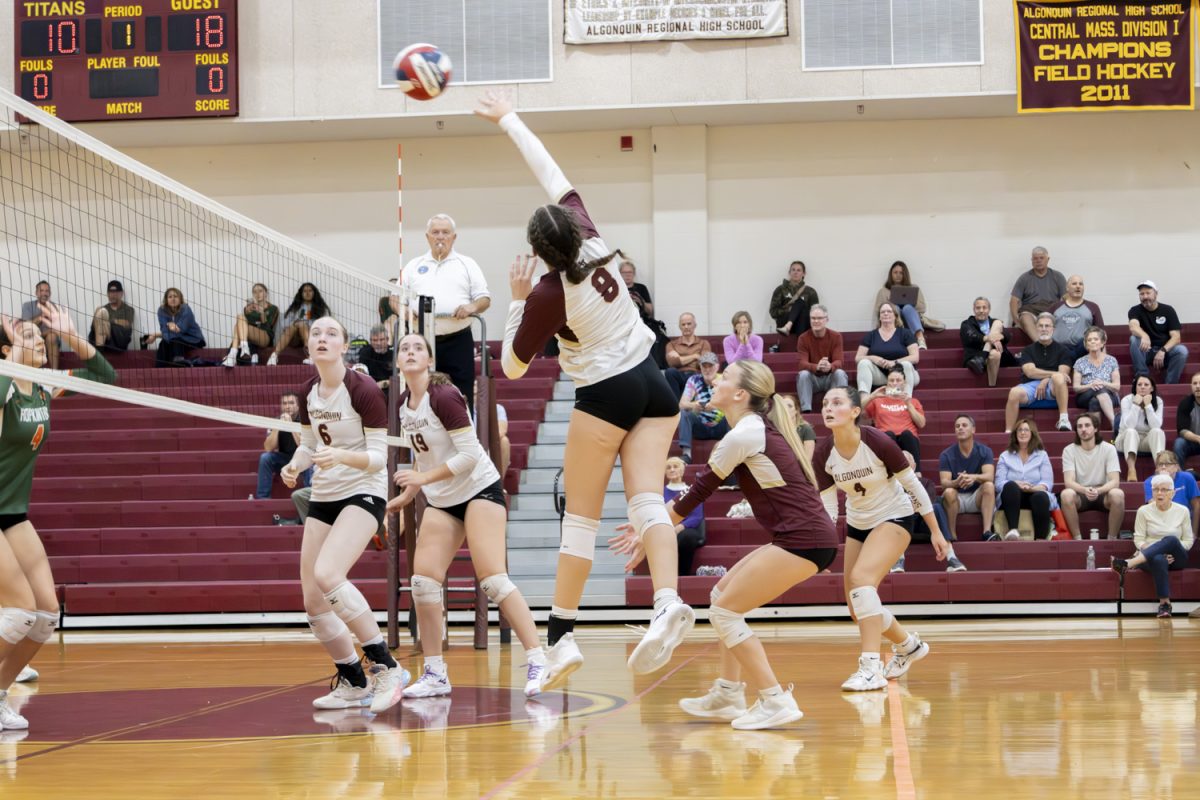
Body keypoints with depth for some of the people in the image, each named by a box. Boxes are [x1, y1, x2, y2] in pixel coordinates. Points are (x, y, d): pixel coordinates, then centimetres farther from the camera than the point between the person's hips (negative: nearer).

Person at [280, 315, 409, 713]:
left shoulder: (364, 390, -15)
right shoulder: (308, 393, 4)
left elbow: (378, 457, -14)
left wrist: (340, 456, -32)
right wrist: (295, 466, -4)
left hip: (364, 493, -7)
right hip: (323, 497, 7)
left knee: (327, 574, -29)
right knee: (313, 601, 0)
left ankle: (385, 666, -20)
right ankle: (353, 684, 16)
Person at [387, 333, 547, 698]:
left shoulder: (444, 396, -17)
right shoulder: (404, 404, 6)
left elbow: (470, 455, -21)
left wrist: (424, 478, -22)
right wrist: (406, 496, 15)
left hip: (479, 489, -8)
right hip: (442, 501, 8)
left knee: (492, 578, -18)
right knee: (423, 579, -3)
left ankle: (537, 661, -17)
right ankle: (435, 674, 4)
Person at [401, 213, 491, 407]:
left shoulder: (467, 264, 11)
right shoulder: (413, 266, 16)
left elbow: (485, 299, 8)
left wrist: (473, 307, -14)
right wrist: (405, 311, -6)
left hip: (458, 340, -1)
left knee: (462, 396, -6)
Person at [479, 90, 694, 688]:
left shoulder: (547, 297, -13)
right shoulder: (593, 245, -1)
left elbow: (512, 366, -1)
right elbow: (555, 179, 12)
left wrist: (516, 300, 3)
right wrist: (509, 121, 19)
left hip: (606, 396, -5)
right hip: (654, 388, 6)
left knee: (581, 516, 1)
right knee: (647, 501, -6)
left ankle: (562, 635, 0)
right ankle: (669, 603, -27)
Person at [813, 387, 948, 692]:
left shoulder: (878, 443, -24)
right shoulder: (823, 454, -12)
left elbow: (913, 485, -14)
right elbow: (828, 508, -5)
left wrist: (936, 532, -10)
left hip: (894, 518, -6)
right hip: (857, 525, 6)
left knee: (861, 578, -29)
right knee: (858, 607, 8)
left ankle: (871, 668, -30)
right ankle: (909, 645, 37)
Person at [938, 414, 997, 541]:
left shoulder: (984, 451, -3)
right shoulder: (946, 455, -4)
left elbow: (989, 476, -20)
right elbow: (944, 482, -16)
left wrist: (973, 477, -43)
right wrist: (956, 482, -41)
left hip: (977, 497, 1)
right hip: (957, 499, -1)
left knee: (989, 485, -30)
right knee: (949, 492, -33)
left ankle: (987, 532, -37)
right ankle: (951, 535, -26)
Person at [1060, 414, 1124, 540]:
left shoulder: (1108, 449, -7)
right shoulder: (1069, 450, -5)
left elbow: (1115, 481, -15)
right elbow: (1069, 481, -16)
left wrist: (1098, 491, -36)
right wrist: (1085, 490, -38)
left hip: (1103, 494, 0)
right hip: (1080, 495, 0)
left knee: (1117, 494, -34)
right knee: (1066, 494, -34)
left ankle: (1112, 538, -18)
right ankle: (1077, 538, -22)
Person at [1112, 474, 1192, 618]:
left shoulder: (1182, 512, 7)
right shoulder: (1144, 511, 4)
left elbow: (1188, 541, 9)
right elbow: (1138, 540, 1)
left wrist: (1174, 553, -11)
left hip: (1176, 558, 1)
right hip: (1150, 556, -1)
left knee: (1171, 540, -37)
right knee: (1158, 560, -41)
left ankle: (1128, 563, -48)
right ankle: (1164, 603, -42)